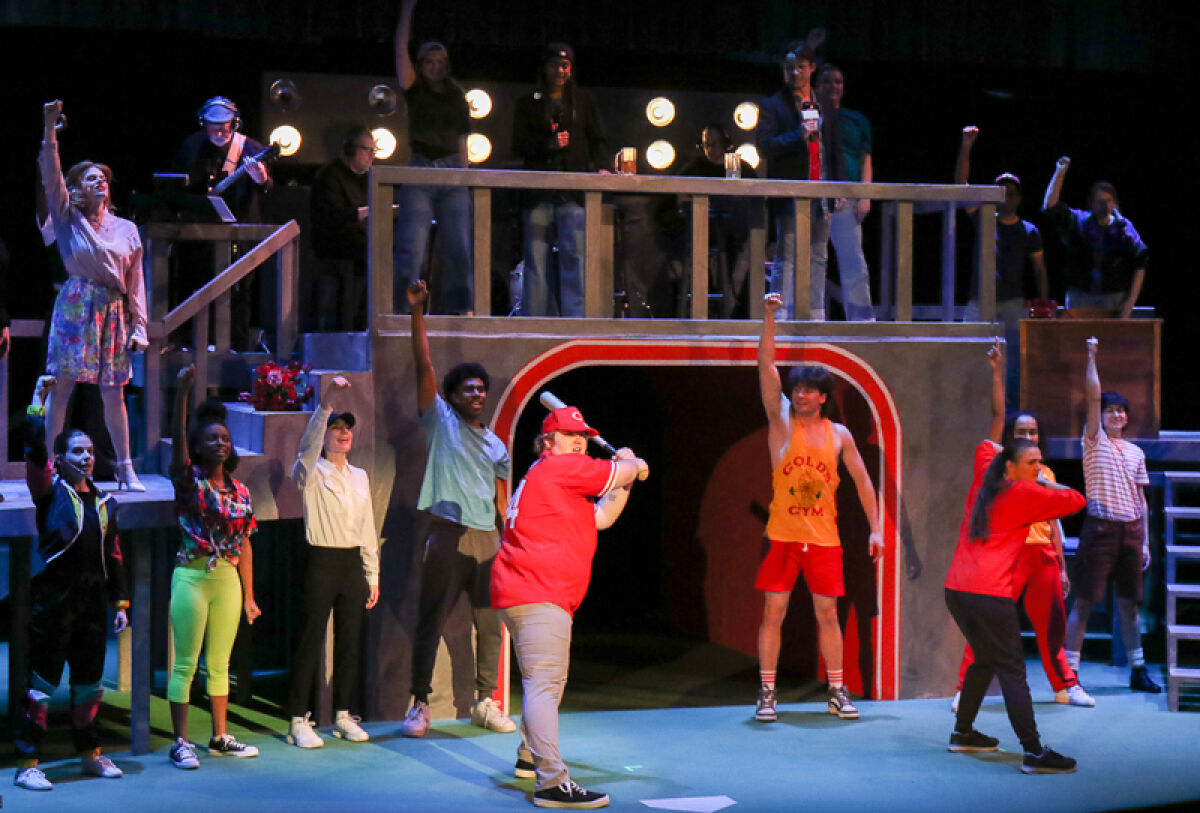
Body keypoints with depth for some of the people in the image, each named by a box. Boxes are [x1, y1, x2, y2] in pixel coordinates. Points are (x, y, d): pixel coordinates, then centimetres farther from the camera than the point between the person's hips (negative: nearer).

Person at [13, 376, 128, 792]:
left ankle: (89, 753, 28)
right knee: (41, 682, -4)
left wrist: (120, 601, 12)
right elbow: (34, 451, -17)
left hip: (92, 602, 5)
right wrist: (39, 402, -18)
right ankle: (27, 763, 0)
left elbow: (113, 556, 16)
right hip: (53, 601, -5)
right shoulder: (50, 491, -1)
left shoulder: (104, 503, 13)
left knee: (90, 680, 14)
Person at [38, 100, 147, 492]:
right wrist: (49, 130, -17)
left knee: (114, 393, 4)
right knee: (61, 387, -3)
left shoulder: (126, 230, 13)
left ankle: (125, 469, 11)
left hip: (115, 311, 2)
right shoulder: (69, 219, 6)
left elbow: (136, 281, 12)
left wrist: (139, 326, 6)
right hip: (75, 306, -2)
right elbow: (50, 175, -7)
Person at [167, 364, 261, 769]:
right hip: (192, 578, -4)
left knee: (219, 662, 12)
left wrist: (248, 595, 10)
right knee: (185, 663, -2)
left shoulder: (240, 490, 8)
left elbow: (245, 543, 11)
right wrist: (182, 393, -32)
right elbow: (178, 441, -20)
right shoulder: (189, 481, -4)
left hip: (228, 579, 5)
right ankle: (181, 742, 2)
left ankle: (220, 737, 21)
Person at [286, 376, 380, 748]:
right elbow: (307, 448, -25)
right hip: (323, 561, -5)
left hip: (353, 564, 5)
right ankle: (299, 720, -1)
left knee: (349, 642, 8)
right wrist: (325, 406, -38)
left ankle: (343, 716, 17)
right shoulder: (312, 474, -2)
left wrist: (373, 576, 14)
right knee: (312, 641, -5)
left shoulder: (360, 476, 15)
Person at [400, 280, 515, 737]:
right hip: (448, 536, -5)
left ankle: (485, 704, 17)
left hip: (488, 538, 5)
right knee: (431, 622, -5)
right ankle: (420, 706, 0)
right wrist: (417, 312, -10)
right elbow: (424, 366, -4)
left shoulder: (494, 443, 19)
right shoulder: (441, 420, 5)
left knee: (491, 624, 7)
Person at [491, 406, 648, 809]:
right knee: (544, 684, -20)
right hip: (538, 594, -11)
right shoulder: (560, 467, -6)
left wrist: (623, 480, 18)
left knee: (550, 682, 26)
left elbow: (601, 517, 25)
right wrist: (634, 467, 19)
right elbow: (624, 471, -3)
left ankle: (529, 758, 40)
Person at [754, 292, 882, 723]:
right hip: (783, 536, -1)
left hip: (824, 537, 1)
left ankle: (837, 692, 15)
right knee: (773, 613, -1)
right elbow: (766, 367, -10)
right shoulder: (781, 421, 0)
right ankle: (767, 694, 6)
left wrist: (875, 527, 5)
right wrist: (769, 318, -20)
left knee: (827, 615, 6)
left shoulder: (839, 435, 6)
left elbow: (861, 480, 12)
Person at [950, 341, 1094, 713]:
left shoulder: (1045, 473, 16)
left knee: (1052, 625, 12)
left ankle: (1065, 685, 25)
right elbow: (998, 415, -7)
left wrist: (1062, 567, 16)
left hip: (1043, 556, 5)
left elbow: (1052, 522, 18)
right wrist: (997, 372, -13)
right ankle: (966, 687, -6)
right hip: (1008, 553, -5)